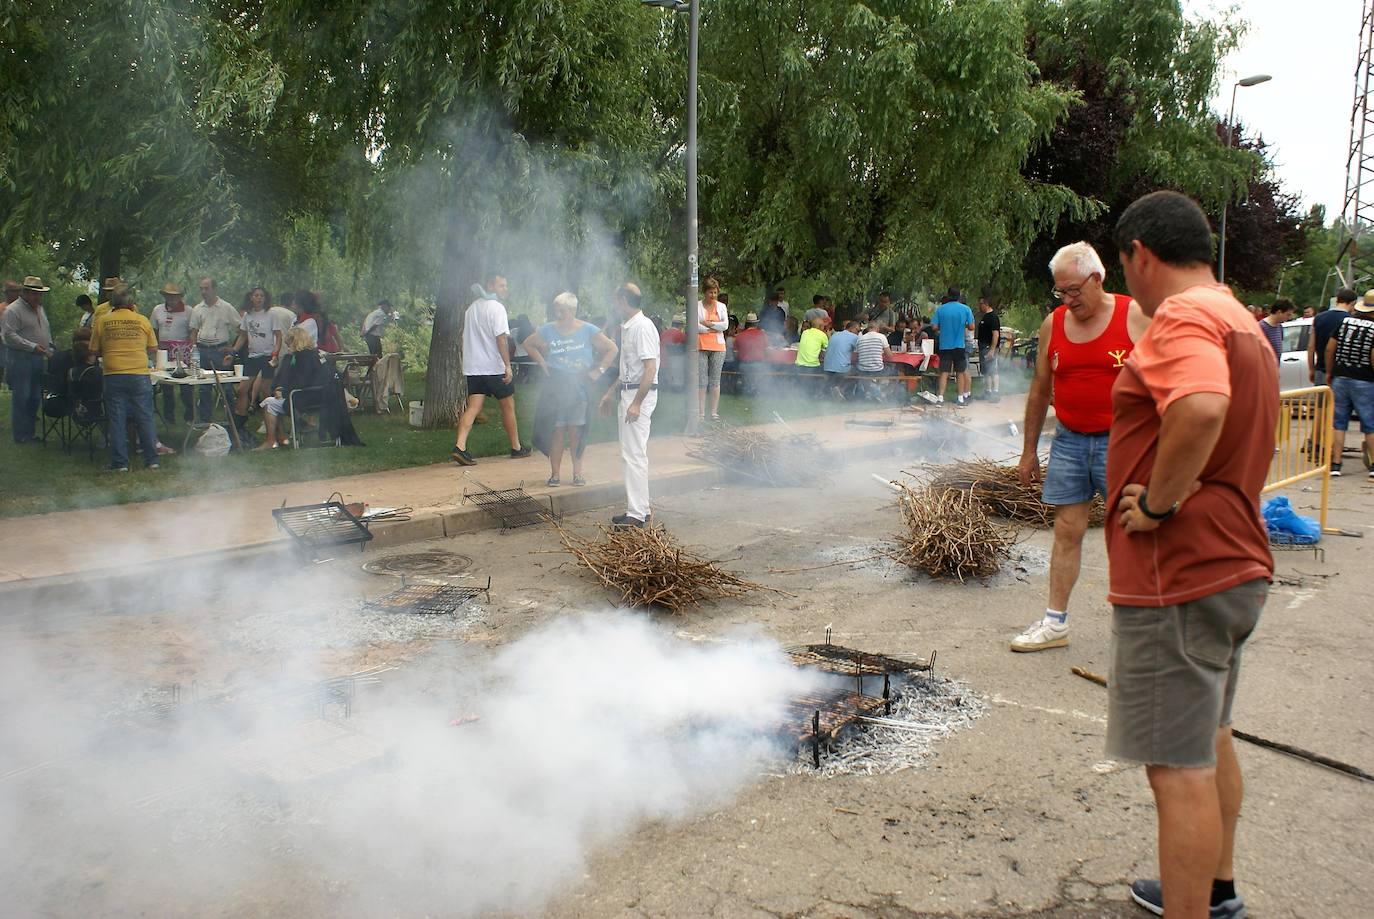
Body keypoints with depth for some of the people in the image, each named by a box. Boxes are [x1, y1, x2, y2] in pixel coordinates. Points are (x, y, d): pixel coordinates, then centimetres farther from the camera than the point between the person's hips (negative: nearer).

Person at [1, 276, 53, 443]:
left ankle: (30, 432, 20)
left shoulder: (39, 309, 16)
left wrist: (49, 348, 12)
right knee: (21, 397, -4)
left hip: (38, 359, 8)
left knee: (35, 397, 11)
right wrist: (32, 346, -21)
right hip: (20, 359, -8)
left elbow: (47, 331, 26)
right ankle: (20, 435, 2)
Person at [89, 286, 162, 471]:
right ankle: (151, 460, 9)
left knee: (116, 420, 6)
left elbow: (93, 352, 8)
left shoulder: (102, 321, 4)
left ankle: (120, 463, 6)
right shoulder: (142, 321, 3)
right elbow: (153, 350, 9)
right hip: (140, 375, 0)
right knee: (145, 418, 7)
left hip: (113, 376, 0)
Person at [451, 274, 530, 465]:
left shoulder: (472, 307, 15)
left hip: (473, 366, 7)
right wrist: (508, 365, -19)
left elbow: (465, 336, 21)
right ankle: (516, 448, 19)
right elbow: (501, 338, -18)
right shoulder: (497, 308, -11)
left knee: (472, 407, -1)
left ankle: (459, 447, -16)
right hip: (495, 367, -6)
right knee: (508, 406, 8)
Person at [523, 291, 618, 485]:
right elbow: (528, 344, 19)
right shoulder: (547, 330, 3)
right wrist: (541, 363, 7)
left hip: (579, 386, -1)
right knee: (556, 430, 0)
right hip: (554, 386, 1)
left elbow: (611, 349, 2)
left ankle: (577, 471, 14)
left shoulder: (587, 330, -2)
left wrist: (599, 370, -4)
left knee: (576, 430, 2)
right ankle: (555, 472, 6)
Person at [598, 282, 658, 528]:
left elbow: (650, 368, -22)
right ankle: (640, 507, 20)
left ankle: (637, 514, -7)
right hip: (626, 393, 10)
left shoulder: (643, 327, -16)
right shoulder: (627, 327, 16)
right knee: (631, 453, 13)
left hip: (640, 394, -10)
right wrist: (611, 393, 28)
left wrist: (636, 403, -25)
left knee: (634, 454, -10)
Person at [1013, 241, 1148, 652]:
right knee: (1067, 531, 7)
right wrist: (1029, 450, 14)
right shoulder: (1053, 325, 6)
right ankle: (1055, 622, 16)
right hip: (1069, 442, 3)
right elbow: (1040, 390, 13)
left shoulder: (1136, 317, -5)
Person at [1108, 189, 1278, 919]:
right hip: (1236, 564, 11)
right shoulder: (1243, 324, 16)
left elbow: (1201, 408, -37)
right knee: (1210, 739, 24)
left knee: (1179, 767, -2)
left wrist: (1158, 503, -25)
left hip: (1176, 577, -11)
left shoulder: (1181, 317, -18)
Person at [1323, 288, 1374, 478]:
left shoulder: (1345, 321, 2)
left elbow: (1329, 349, 3)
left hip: (1340, 378, 4)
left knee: (1339, 423, 7)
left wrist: (1330, 373, 13)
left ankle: (1335, 464, 5)